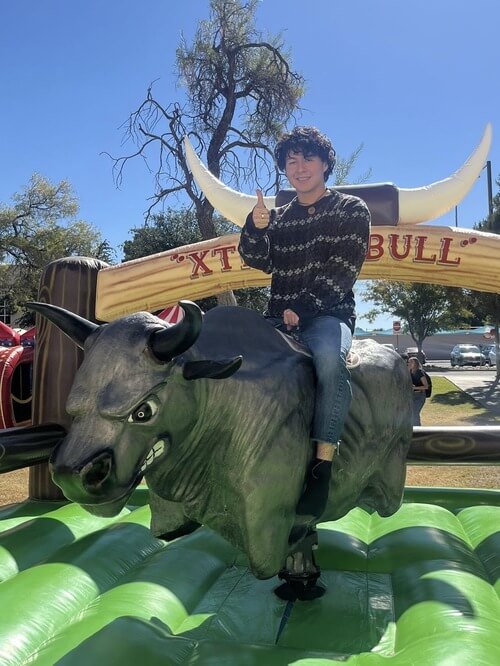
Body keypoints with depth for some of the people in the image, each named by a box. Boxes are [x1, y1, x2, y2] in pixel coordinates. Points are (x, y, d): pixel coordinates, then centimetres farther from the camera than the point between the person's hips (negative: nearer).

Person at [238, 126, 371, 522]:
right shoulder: (280, 218, 20)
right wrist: (256, 228, -14)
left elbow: (342, 270, -5)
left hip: (329, 314, -4)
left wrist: (301, 307, -15)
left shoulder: (351, 210, 7)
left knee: (329, 355, -37)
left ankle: (323, 464, -30)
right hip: (280, 317, 5)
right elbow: (259, 262, 7)